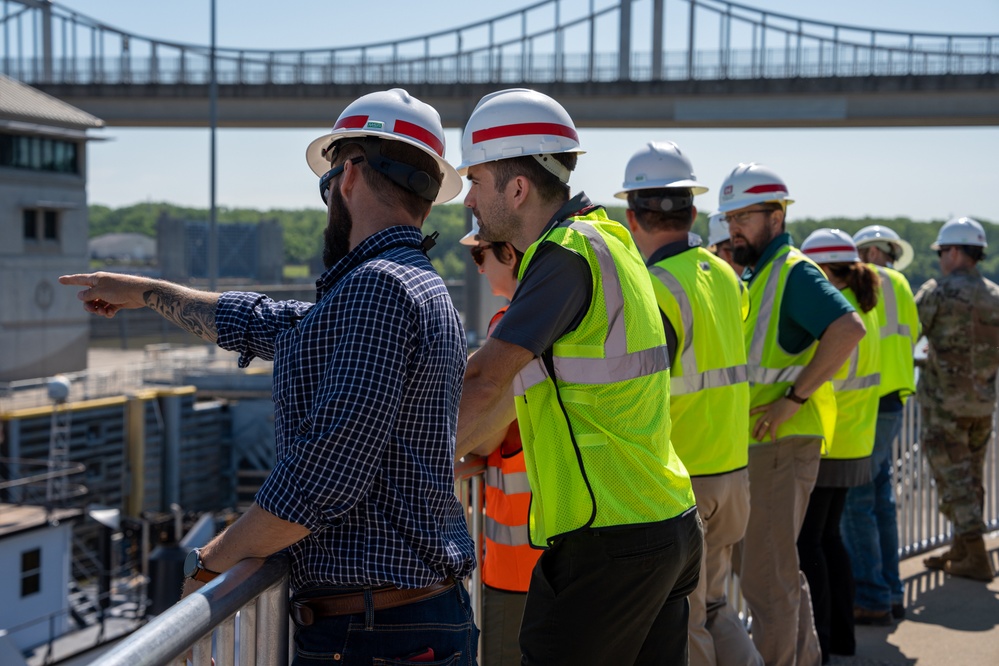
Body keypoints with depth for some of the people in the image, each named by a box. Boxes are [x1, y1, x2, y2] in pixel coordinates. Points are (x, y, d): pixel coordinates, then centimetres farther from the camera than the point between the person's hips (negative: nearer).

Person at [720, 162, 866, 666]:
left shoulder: (794, 273, -14)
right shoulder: (756, 276, 16)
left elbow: (848, 329, -28)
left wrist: (794, 398, -26)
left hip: (782, 443, -10)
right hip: (762, 442, 10)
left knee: (765, 577, -6)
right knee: (782, 571, 19)